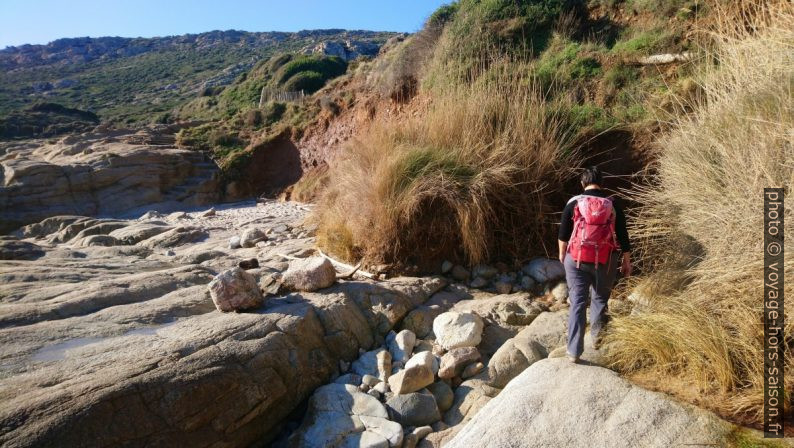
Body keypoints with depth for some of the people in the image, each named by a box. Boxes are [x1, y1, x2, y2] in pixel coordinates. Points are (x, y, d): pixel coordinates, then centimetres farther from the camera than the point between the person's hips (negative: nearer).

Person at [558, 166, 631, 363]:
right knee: (600, 297, 22)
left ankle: (574, 351, 2)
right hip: (605, 261, 1)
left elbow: (563, 233, 4)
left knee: (578, 302, 3)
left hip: (576, 259, 0)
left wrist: (562, 253, 20)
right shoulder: (613, 204, 0)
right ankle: (597, 335, 15)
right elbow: (622, 235, 1)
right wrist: (627, 261, 12)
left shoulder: (574, 203, -2)